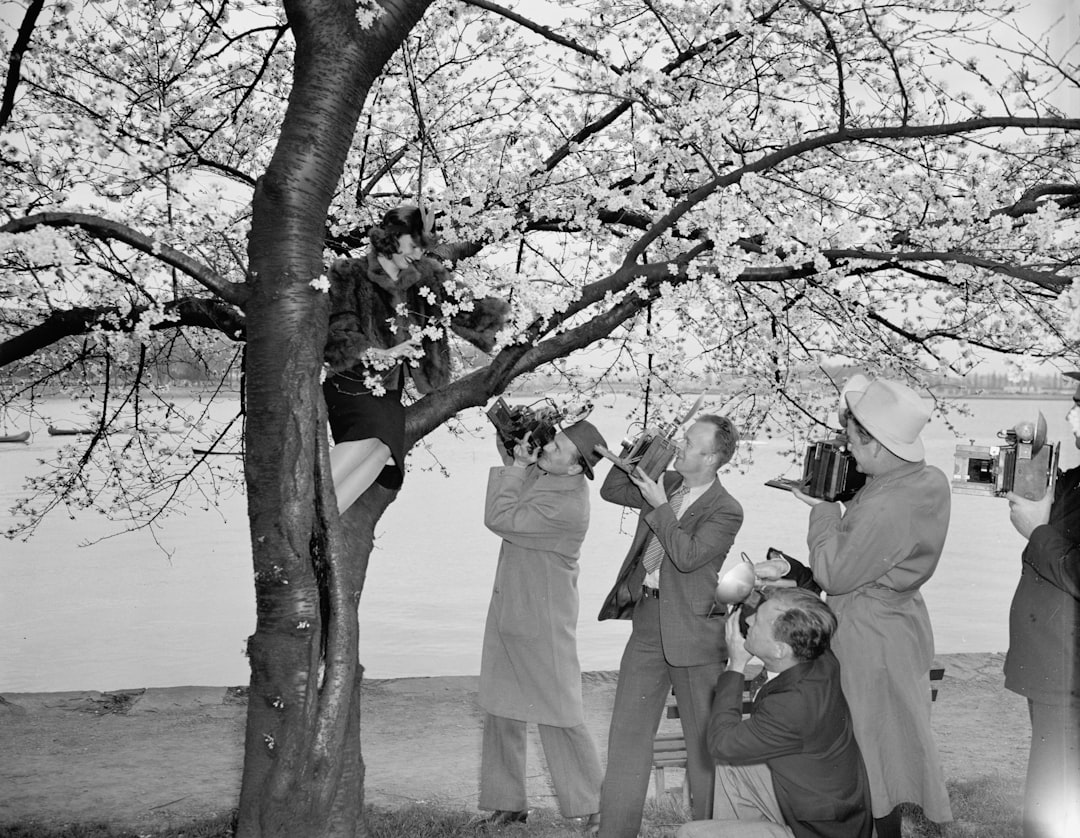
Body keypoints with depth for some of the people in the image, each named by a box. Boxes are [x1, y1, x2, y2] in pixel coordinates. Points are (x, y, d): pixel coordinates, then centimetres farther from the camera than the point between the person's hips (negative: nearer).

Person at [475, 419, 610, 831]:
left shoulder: (568, 505, -24)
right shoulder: (543, 473, 2)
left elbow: (498, 519, -21)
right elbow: (512, 450, 22)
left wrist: (517, 468, -13)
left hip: (541, 620, -9)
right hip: (509, 609, 9)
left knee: (557, 714, 0)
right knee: (500, 711, 12)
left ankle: (592, 807, 14)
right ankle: (506, 804, 22)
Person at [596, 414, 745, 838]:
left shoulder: (726, 511, -10)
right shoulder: (668, 482, 8)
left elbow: (688, 556, -21)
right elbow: (610, 491, 18)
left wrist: (660, 506, -18)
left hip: (692, 632, -6)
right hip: (647, 620, 6)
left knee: (703, 739, 5)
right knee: (628, 731, 10)